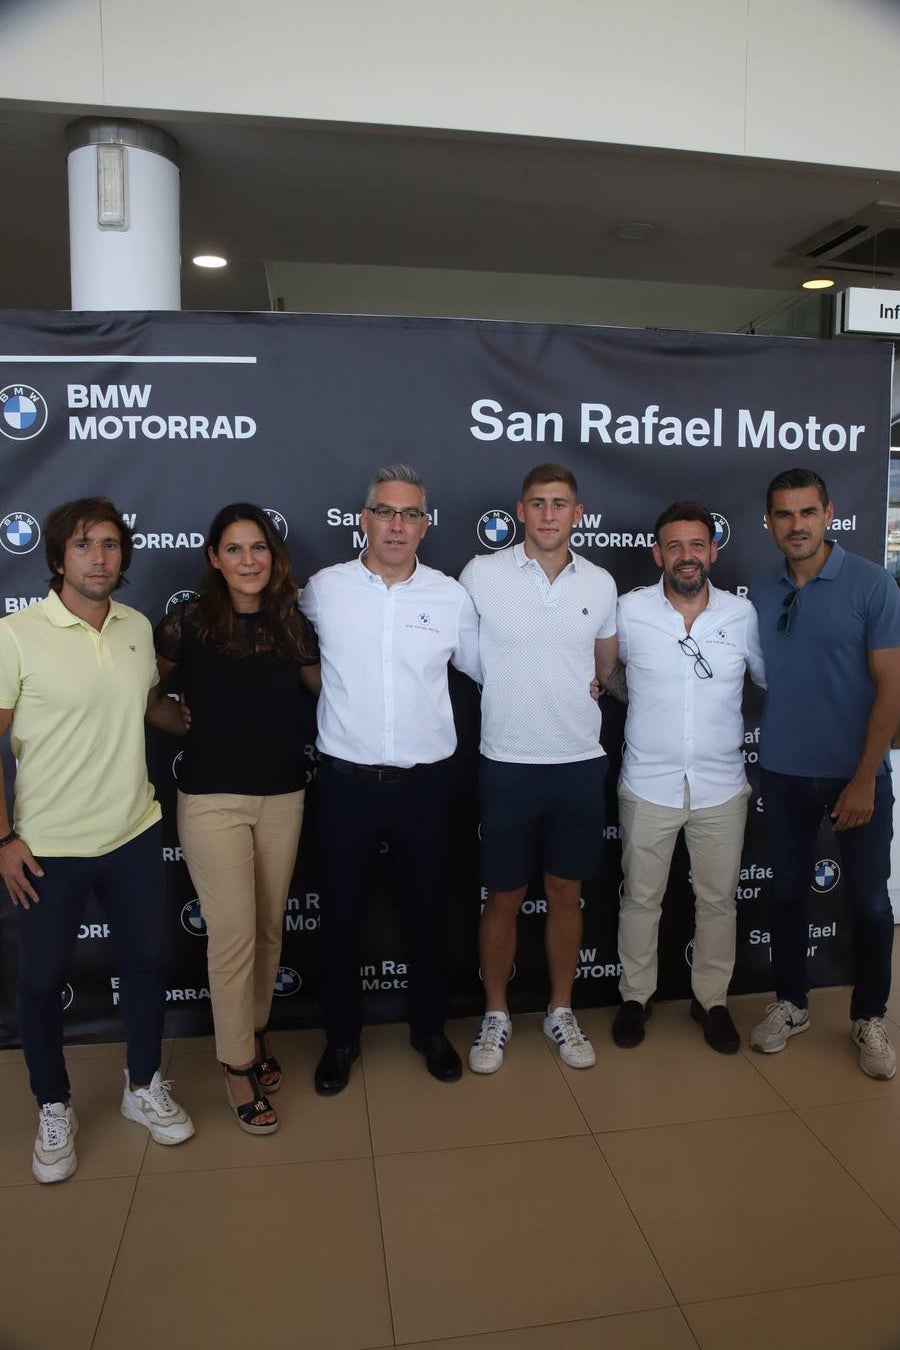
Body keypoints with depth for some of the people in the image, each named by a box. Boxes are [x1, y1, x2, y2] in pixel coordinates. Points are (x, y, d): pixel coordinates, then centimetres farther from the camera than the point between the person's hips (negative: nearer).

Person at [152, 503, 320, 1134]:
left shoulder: (292, 622, 3)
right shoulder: (188, 621, -8)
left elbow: (327, 684, 14)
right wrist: (182, 720, -4)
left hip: (283, 795, 4)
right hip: (213, 798, -3)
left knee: (269, 929, 14)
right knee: (233, 936, 0)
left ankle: (256, 1032, 36)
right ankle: (237, 1064, 20)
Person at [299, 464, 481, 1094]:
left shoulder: (451, 596, 0)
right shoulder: (322, 589, -3)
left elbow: (485, 667, 14)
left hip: (425, 782, 1)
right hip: (346, 780, 0)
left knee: (427, 912, 15)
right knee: (341, 914, 12)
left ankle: (430, 1028, 38)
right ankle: (341, 1038, 34)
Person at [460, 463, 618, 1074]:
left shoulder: (600, 583, 3)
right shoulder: (482, 574, -7)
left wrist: (587, 693, 6)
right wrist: (507, 693, 3)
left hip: (581, 762, 3)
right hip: (509, 763, -2)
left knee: (567, 892, 14)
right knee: (504, 896, 9)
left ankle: (561, 1011, 32)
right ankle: (496, 1015, 28)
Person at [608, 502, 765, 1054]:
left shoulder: (742, 613, -2)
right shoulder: (630, 610, -7)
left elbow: (771, 676, 12)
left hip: (722, 787, 2)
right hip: (648, 786, -1)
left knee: (719, 900, 13)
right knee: (641, 898, 10)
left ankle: (712, 999, 33)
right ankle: (637, 996, 30)